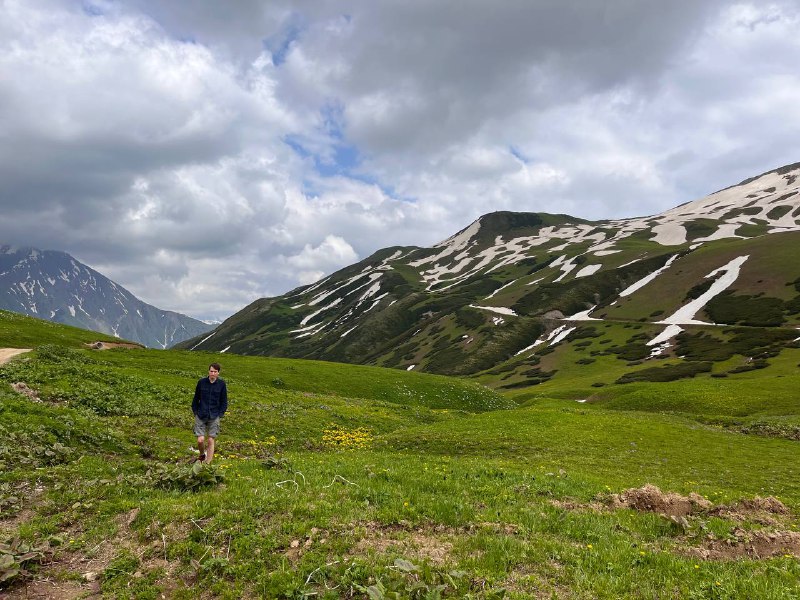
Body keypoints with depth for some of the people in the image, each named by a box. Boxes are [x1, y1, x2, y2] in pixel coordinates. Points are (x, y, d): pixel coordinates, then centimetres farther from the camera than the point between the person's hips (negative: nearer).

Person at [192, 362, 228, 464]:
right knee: (200, 440, -6)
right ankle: (202, 455, 25)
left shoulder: (222, 384, -3)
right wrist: (195, 412, 3)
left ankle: (208, 463, 12)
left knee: (211, 441, 1)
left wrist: (219, 414, -3)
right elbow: (196, 399, 9)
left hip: (214, 417, 0)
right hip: (201, 416, 0)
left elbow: (224, 402, 5)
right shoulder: (201, 382, -2)